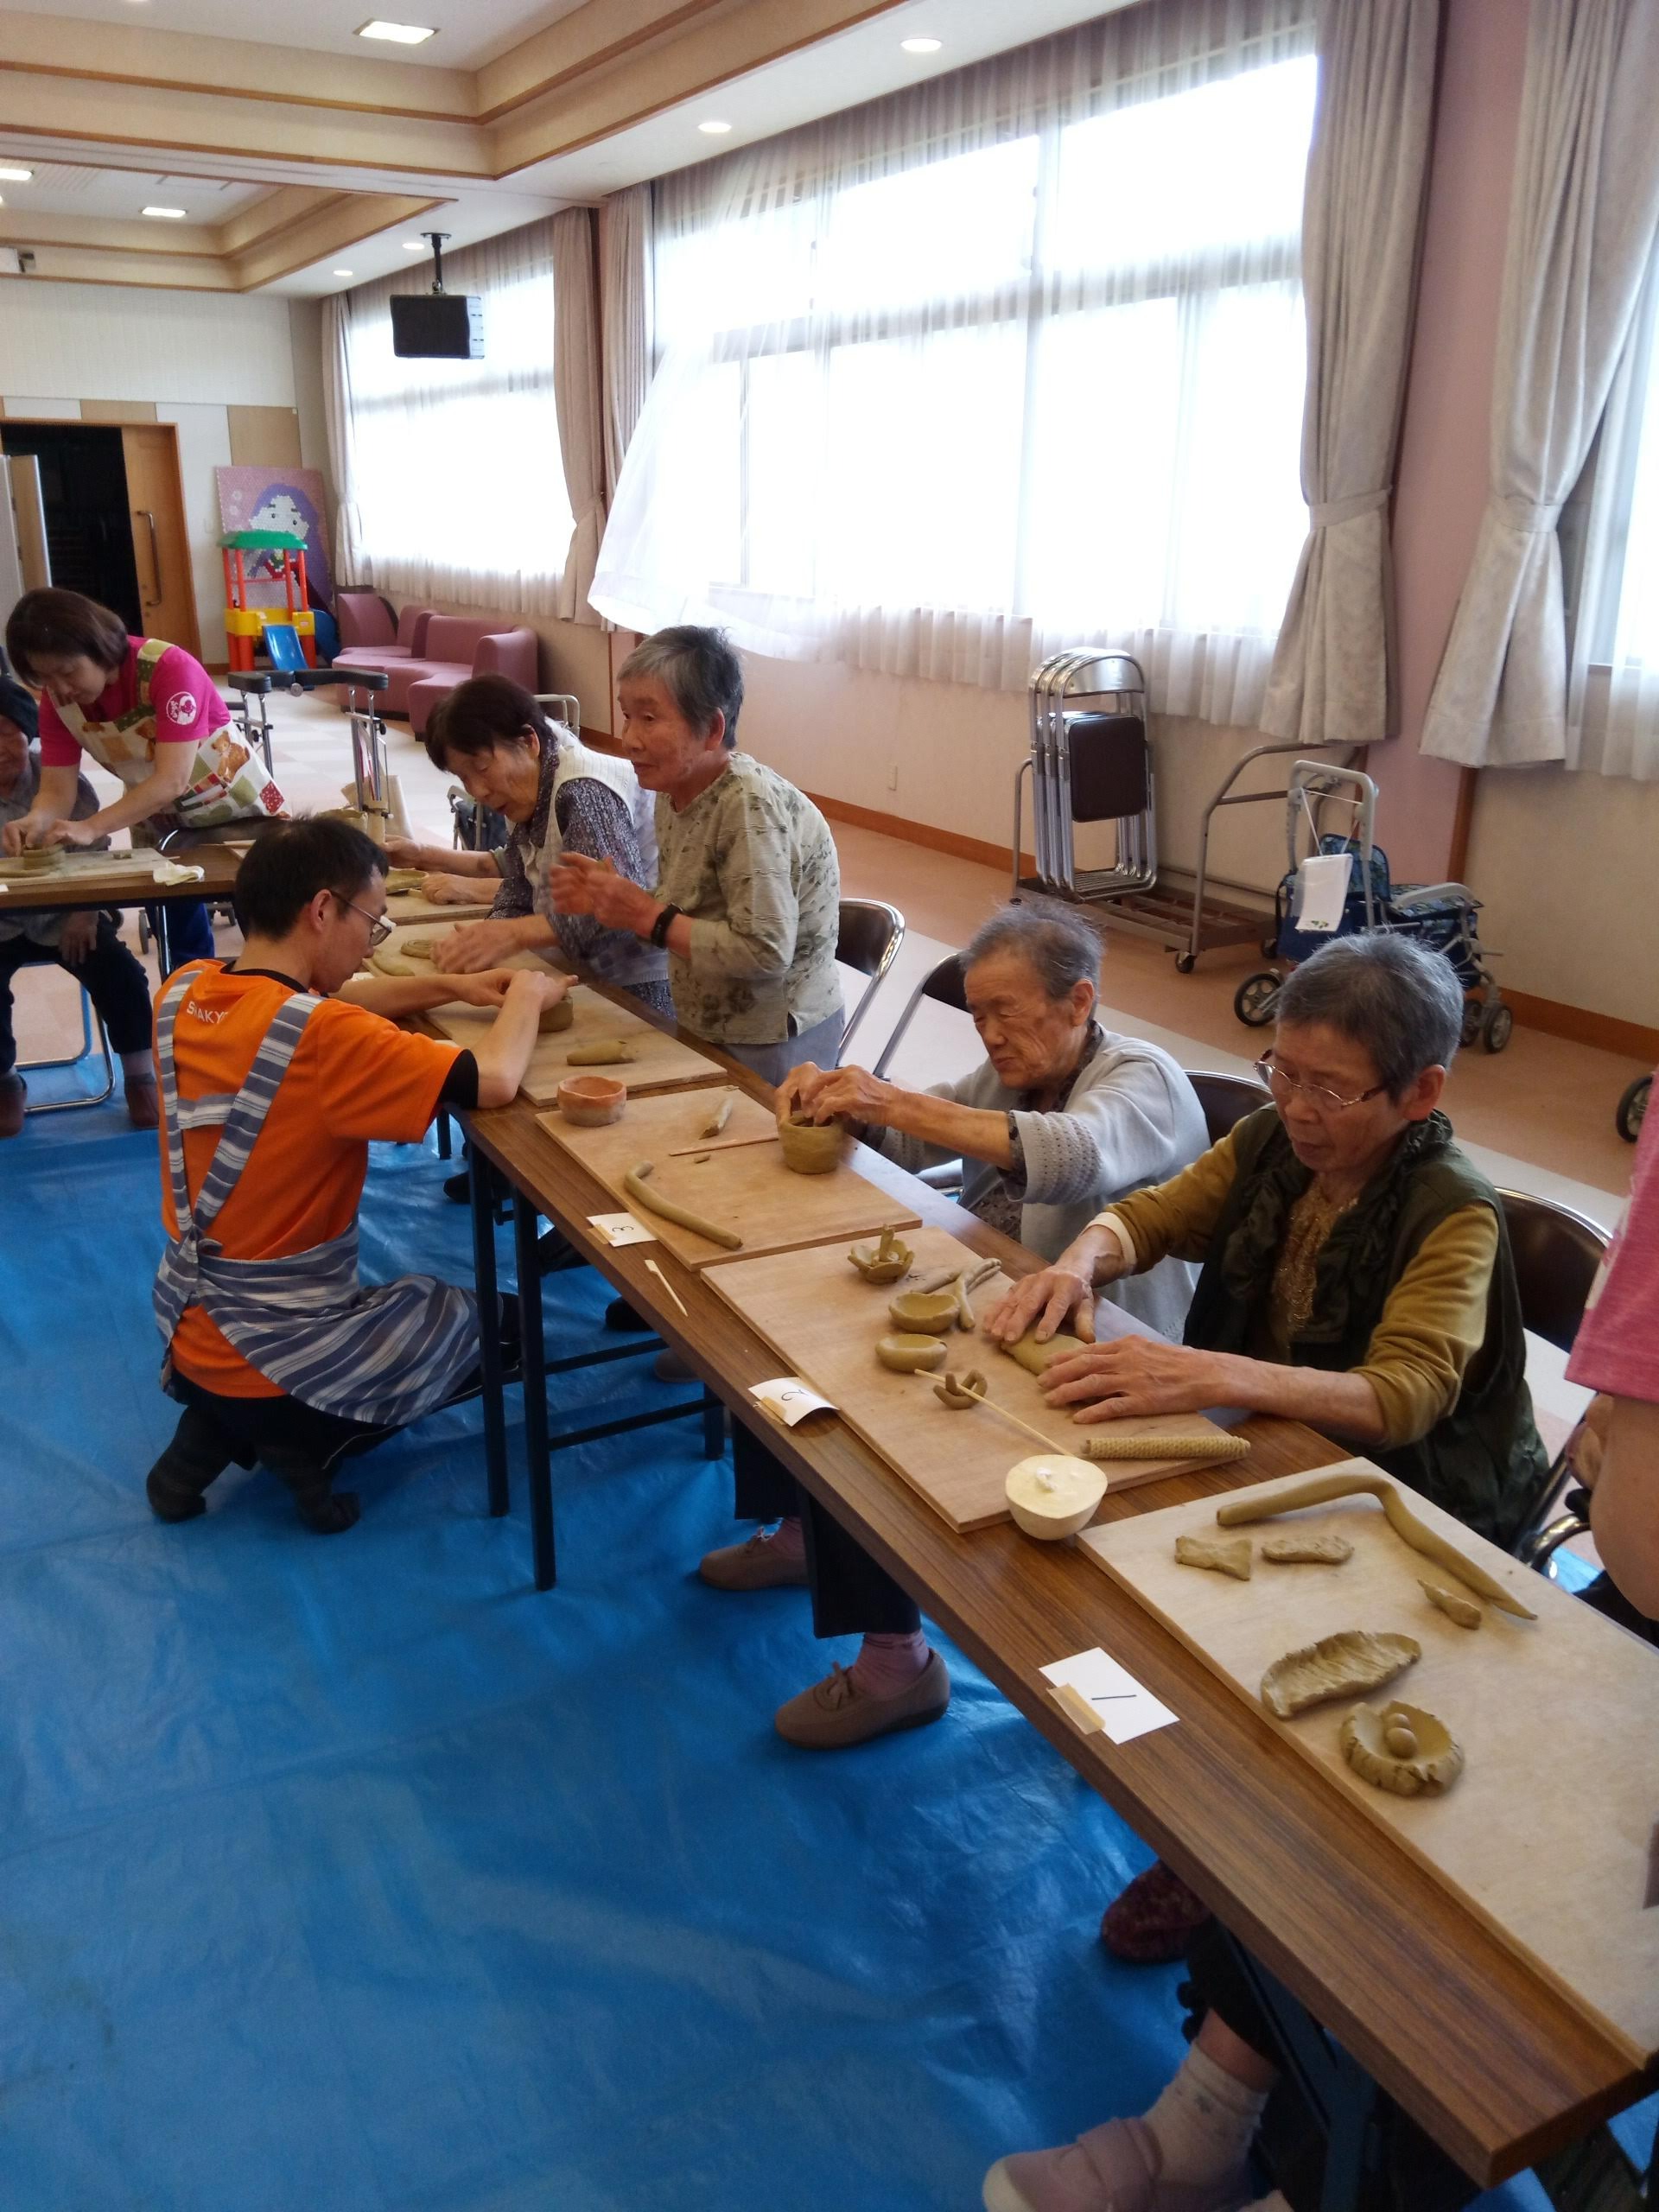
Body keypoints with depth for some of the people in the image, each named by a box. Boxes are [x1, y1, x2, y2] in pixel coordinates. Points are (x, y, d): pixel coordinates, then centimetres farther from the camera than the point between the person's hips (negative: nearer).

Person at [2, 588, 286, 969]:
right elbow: (57, 789, -16)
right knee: (183, 950, 10)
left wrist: (91, 828, -47)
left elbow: (172, 780, -38)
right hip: (158, 824, 5)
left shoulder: (169, 667, -31)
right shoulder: (57, 701, -14)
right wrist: (35, 822, -40)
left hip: (239, 809, -5)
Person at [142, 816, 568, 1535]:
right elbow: (494, 1081, -29)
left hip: (189, 1331, 7)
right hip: (270, 1358, -7)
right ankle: (295, 1439, 5)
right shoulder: (321, 1037, -28)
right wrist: (527, 995, -9)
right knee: (479, 1315, 19)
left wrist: (452, 986, 5)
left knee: (414, 1300, 34)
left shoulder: (184, 992, -4)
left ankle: (216, 1429, 14)